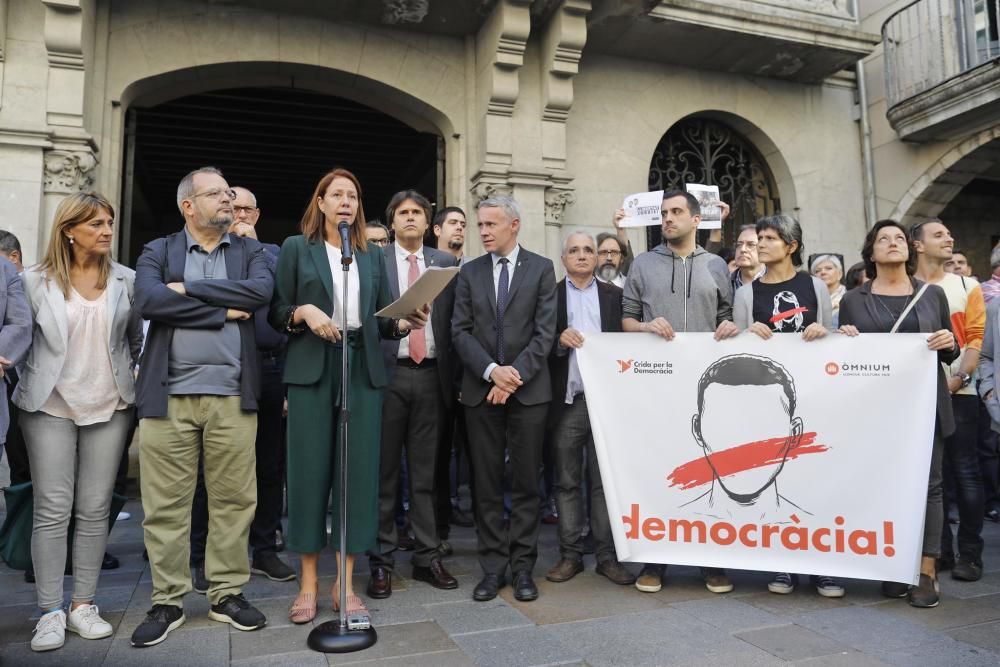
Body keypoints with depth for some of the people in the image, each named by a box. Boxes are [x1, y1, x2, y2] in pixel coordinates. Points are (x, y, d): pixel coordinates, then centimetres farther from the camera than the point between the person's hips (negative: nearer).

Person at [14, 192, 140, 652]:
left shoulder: (126, 279, 3)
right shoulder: (37, 280, -1)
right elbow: (19, 332, 5)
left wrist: (123, 372, 8)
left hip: (109, 406, 1)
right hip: (50, 406, -1)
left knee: (95, 510, 5)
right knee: (52, 509, 0)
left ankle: (83, 605, 15)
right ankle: (50, 612, 9)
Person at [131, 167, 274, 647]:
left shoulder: (250, 251, 12)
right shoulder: (158, 252, 9)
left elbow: (262, 290, -9)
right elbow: (148, 301, -10)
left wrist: (188, 289, -8)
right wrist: (224, 309, -8)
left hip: (232, 395, 1)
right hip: (168, 395, 0)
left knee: (234, 499, 5)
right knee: (165, 503, 6)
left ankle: (228, 594, 20)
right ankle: (168, 602, 21)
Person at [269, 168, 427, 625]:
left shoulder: (373, 255, 16)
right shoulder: (296, 248, 9)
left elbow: (382, 319, 12)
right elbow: (276, 311, 4)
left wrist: (405, 323, -9)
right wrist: (304, 312, -15)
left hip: (363, 370, 2)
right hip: (312, 369, -2)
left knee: (359, 471, 1)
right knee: (309, 470, 0)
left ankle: (345, 582, 11)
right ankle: (308, 580, 14)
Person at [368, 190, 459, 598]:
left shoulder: (446, 263, 9)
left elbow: (453, 321, 6)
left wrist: (453, 377, 0)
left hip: (430, 376, 2)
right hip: (387, 374, -2)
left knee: (425, 473, 10)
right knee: (384, 472, 7)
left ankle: (427, 557, 21)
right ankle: (382, 561, 18)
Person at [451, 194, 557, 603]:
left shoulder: (541, 269, 3)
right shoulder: (470, 272, 9)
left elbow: (545, 332, -4)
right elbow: (460, 331, 3)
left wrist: (515, 375, -12)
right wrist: (491, 370, -11)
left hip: (528, 390, -2)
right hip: (480, 391, 2)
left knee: (526, 483, 5)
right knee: (486, 484, 6)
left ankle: (522, 566, 17)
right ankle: (493, 567, 17)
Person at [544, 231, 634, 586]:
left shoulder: (614, 295, 10)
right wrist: (560, 341, -16)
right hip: (566, 401, 0)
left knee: (604, 480, 5)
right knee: (567, 482, 6)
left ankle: (607, 555, 13)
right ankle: (570, 554, 15)